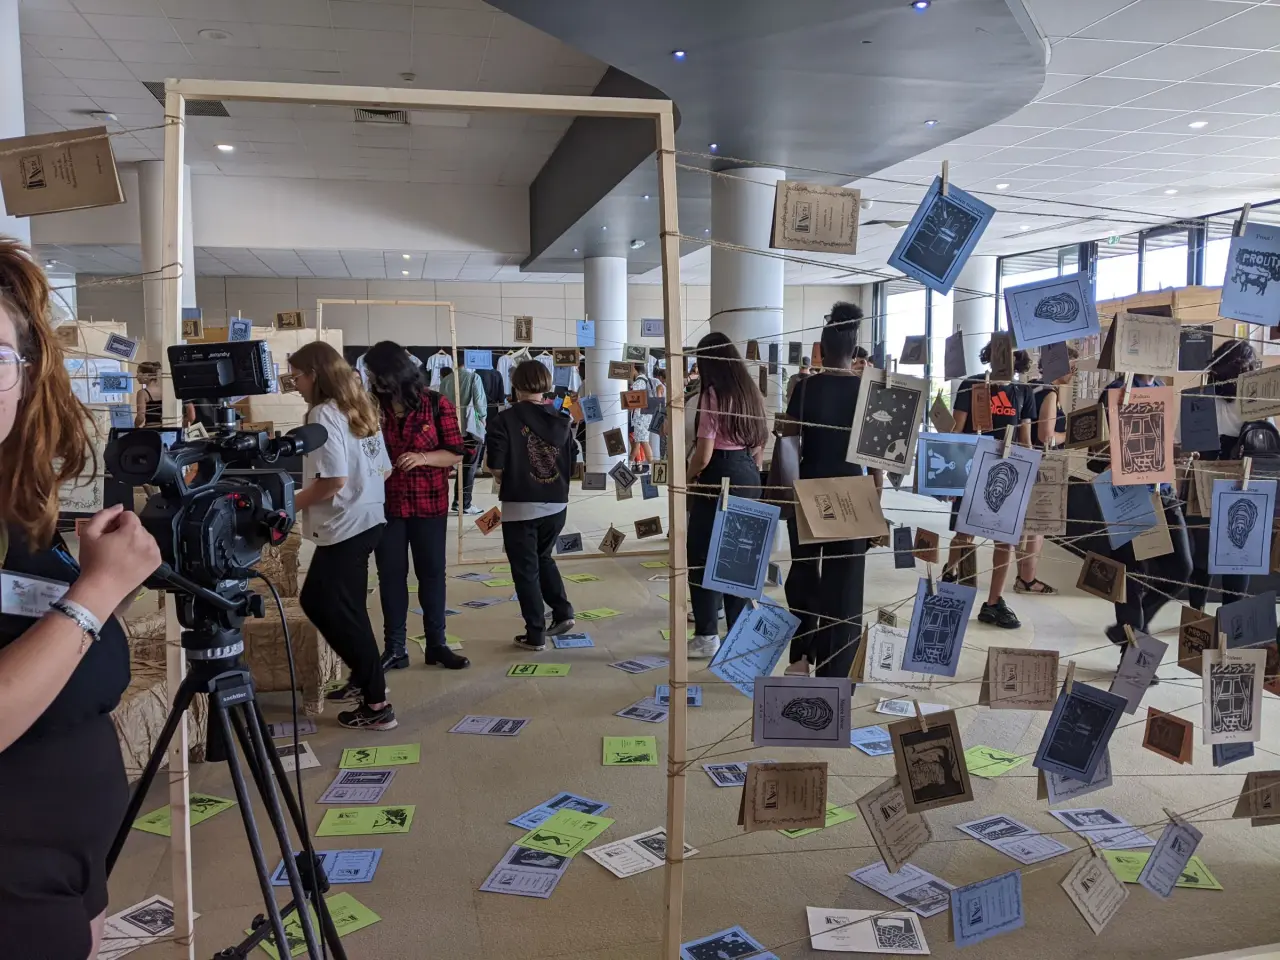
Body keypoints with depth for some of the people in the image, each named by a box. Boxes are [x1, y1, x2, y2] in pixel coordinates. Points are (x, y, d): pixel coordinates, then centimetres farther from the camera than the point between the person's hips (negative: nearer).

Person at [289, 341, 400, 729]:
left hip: (344, 526, -9)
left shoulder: (324, 413, -14)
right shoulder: (361, 407, 12)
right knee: (316, 600, 21)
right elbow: (383, 469, 16)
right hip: (369, 519, 9)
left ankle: (376, 704, 3)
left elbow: (333, 479, -22)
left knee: (337, 610, 0)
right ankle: (364, 677, 27)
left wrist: (291, 504, -10)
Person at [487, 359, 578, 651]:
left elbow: (496, 467, -14)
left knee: (525, 569, 7)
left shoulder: (506, 420, -10)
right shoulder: (561, 420, 3)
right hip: (557, 504, 4)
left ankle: (535, 634, 11)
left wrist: (508, 483, 8)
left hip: (520, 506, -4)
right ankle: (563, 612, 18)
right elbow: (573, 463, 6)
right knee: (543, 557, 27)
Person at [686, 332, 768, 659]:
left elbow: (704, 453, -15)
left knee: (702, 558, 2)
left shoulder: (712, 394, -11)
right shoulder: (751, 392, 11)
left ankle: (706, 636, 5)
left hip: (718, 479, -7)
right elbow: (759, 446, 15)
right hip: (749, 479, 7)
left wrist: (685, 477, 1)